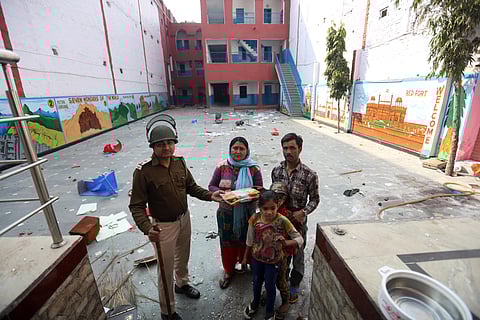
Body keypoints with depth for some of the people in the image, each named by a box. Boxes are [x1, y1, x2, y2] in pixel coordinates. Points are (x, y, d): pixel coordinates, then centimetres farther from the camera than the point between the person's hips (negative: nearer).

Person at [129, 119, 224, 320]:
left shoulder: (179, 163, -6)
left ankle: (182, 283, 59)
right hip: (163, 226, -5)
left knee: (183, 256, 28)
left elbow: (191, 187, 4)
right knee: (166, 269, 12)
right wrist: (147, 228, -33)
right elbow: (136, 206, -19)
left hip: (185, 219, 5)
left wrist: (210, 196, -10)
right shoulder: (143, 171, -22)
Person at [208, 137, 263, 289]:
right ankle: (228, 270, 42)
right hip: (226, 213, 1)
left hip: (246, 213, 0)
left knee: (245, 241, 19)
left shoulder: (253, 169, -9)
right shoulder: (222, 166, -6)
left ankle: (245, 265, 50)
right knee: (227, 242, 16)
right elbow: (211, 186, 0)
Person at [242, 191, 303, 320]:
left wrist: (285, 243, -39)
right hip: (257, 258, 3)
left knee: (270, 286, 18)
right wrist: (245, 257, 6)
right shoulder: (255, 219, -22)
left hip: (273, 260, -2)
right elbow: (250, 241, -6)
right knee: (257, 282, 26)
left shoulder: (283, 221, -28)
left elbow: (300, 239, -20)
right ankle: (255, 303, 57)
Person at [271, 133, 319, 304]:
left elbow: (314, 199, -7)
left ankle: (293, 288, 44)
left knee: (297, 255, 18)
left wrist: (303, 212, -21)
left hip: (298, 221, -3)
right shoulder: (276, 170, -8)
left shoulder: (309, 174, -18)